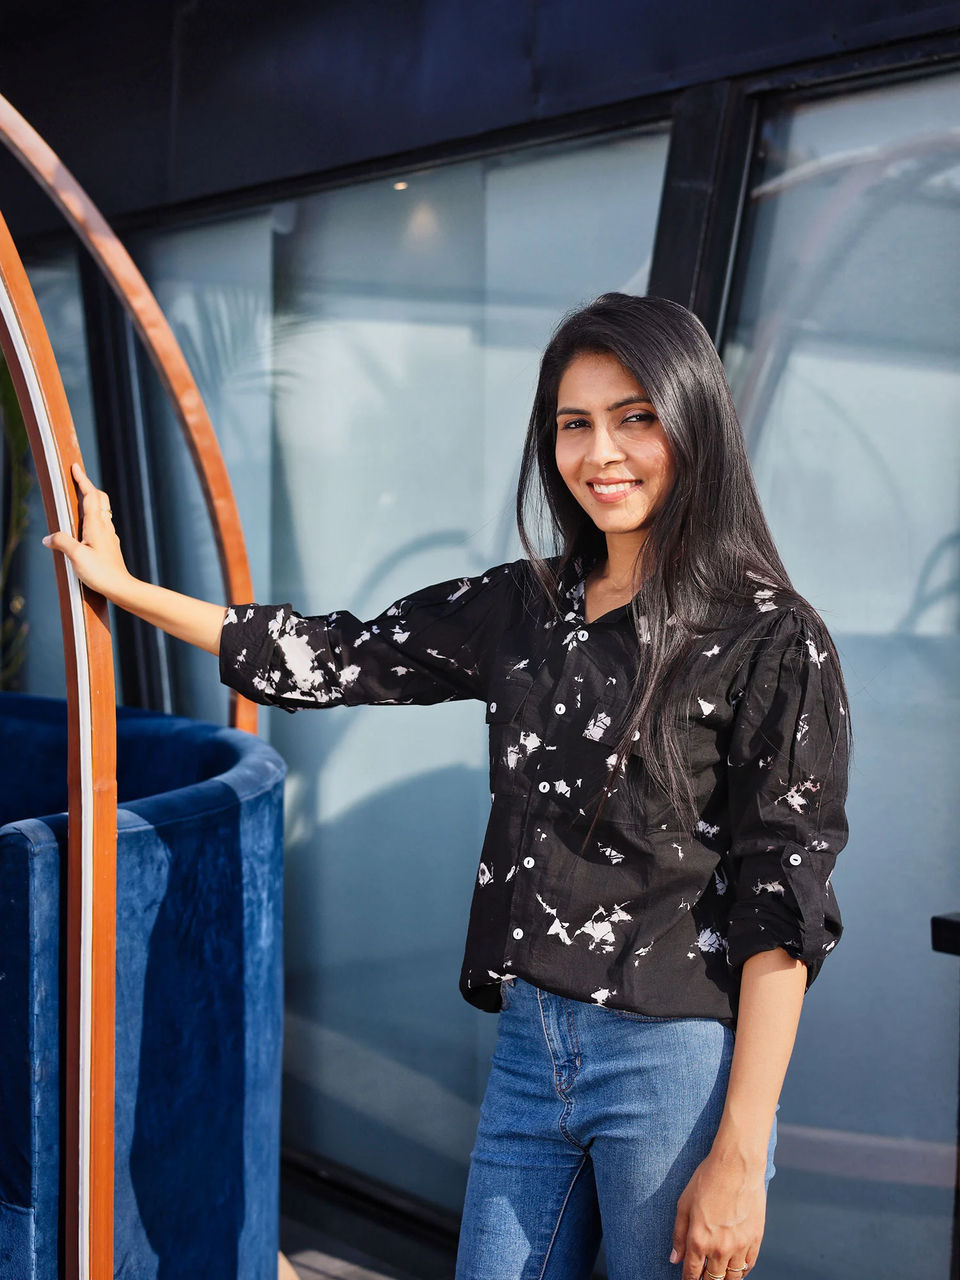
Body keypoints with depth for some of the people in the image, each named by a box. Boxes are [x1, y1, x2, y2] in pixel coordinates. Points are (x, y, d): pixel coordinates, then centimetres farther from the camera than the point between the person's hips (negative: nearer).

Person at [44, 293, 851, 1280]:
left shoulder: (770, 640, -10)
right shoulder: (524, 606, 6)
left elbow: (784, 904, -12)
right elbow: (335, 661, 13)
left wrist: (739, 1153, -14)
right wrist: (124, 587, 17)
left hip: (676, 1063, -5)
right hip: (528, 1044, 5)